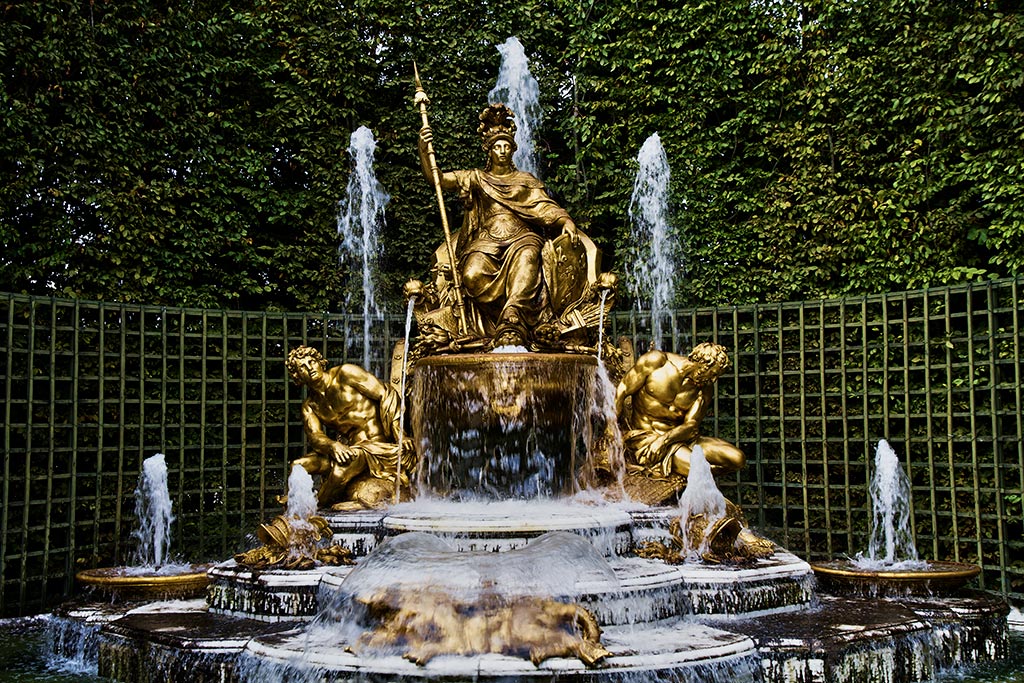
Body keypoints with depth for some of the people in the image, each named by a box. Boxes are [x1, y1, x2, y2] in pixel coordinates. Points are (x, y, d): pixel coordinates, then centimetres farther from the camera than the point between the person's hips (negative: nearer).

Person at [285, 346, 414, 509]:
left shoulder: (346, 374, -3)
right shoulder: (309, 406, 12)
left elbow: (387, 395, -6)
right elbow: (314, 436, -2)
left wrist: (399, 434, -15)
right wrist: (332, 446, -27)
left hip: (377, 445, -5)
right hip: (349, 448, 6)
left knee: (341, 469, -31)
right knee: (298, 466, -12)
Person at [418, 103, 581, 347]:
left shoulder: (526, 180, 23)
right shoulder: (475, 178, 21)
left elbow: (546, 207, 11)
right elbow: (437, 178, 11)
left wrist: (566, 221, -10)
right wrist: (424, 150, -6)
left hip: (522, 237, 0)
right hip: (486, 240, 0)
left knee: (525, 260, -38)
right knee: (473, 274, -33)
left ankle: (510, 327, -50)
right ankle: (519, 320, -28)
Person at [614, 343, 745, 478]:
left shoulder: (704, 388, 0)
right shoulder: (656, 361, -10)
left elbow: (691, 425, -8)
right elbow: (622, 391, -7)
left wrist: (665, 439, -28)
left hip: (677, 436, 6)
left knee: (737, 459, -11)